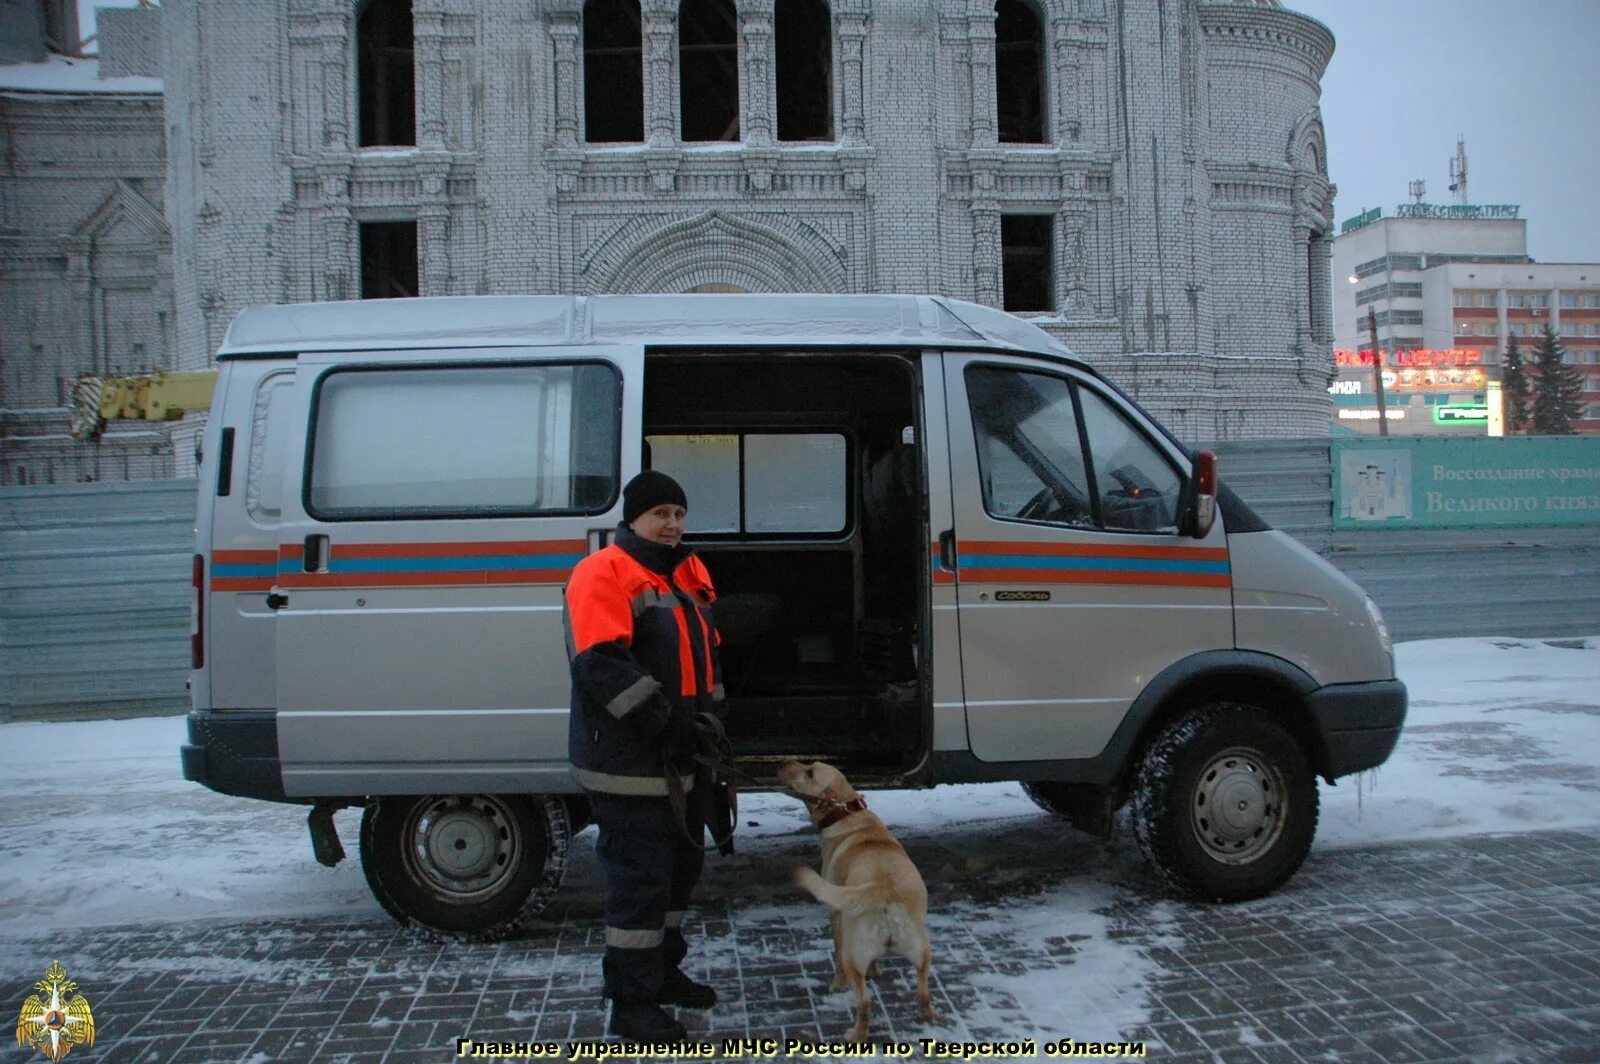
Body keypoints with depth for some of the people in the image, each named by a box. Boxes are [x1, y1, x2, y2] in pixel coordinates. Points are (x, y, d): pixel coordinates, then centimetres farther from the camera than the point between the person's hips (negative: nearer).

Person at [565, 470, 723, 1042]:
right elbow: (602, 665, -24)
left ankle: (662, 970, 37)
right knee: (640, 879, -5)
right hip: (629, 763, -9)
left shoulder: (686, 573, 15)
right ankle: (631, 1003, 6)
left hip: (683, 758, 9)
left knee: (680, 866, 20)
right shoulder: (604, 575, -13)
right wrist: (666, 721, -26)